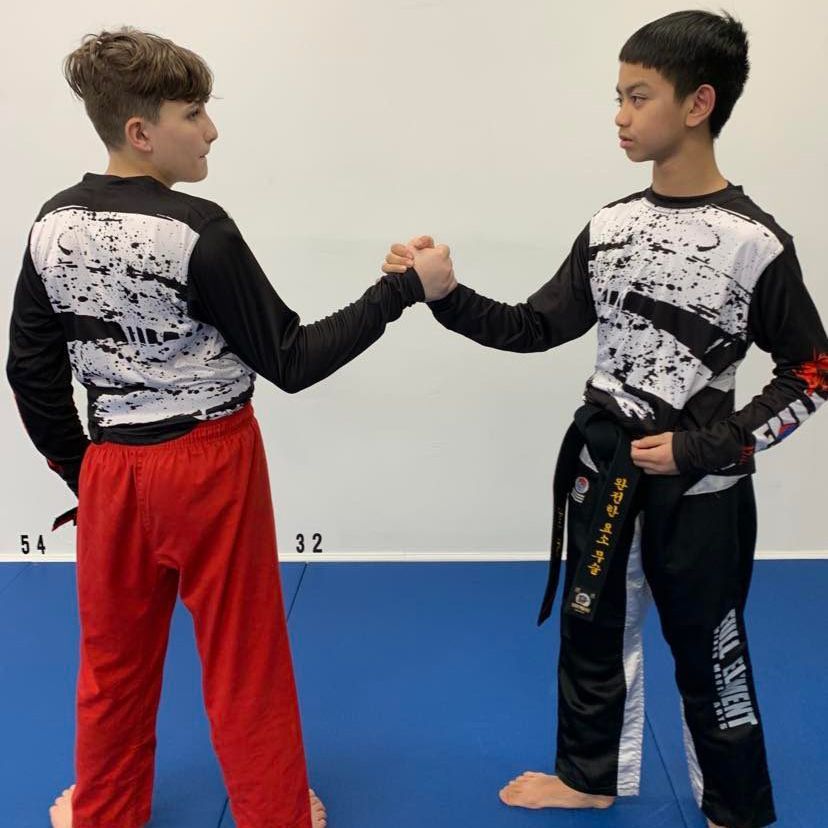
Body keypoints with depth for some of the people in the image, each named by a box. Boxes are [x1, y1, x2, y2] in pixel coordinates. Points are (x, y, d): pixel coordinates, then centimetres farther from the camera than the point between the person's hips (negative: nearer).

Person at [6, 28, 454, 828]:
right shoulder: (198, 231, -19)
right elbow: (291, 361, -15)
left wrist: (75, 468, 16)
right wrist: (406, 287, -12)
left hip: (113, 467, 6)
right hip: (210, 467, -5)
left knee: (113, 652, 21)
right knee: (243, 657, 12)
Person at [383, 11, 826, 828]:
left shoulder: (755, 244, -15)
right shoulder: (610, 228, -1)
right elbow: (537, 328, 4)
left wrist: (704, 449, -16)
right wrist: (444, 297, -9)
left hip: (697, 483, -5)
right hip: (603, 467, 5)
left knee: (706, 650, 11)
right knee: (592, 628, 19)